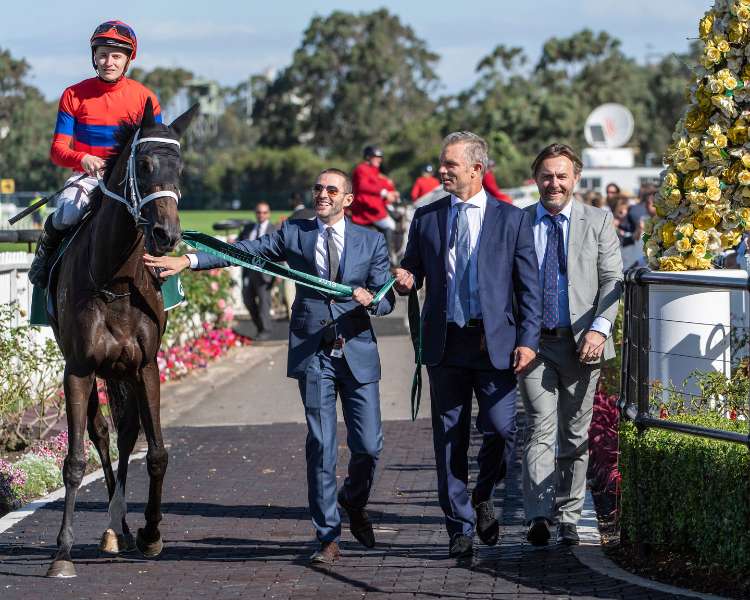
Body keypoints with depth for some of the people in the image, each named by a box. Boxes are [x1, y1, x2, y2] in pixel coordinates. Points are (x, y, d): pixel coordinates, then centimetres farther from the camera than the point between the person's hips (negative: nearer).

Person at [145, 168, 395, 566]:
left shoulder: (371, 241, 6)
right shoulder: (294, 234, 6)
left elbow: (387, 298, 2)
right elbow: (245, 250, -4)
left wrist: (369, 298, -22)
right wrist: (187, 261, -16)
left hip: (358, 353, 0)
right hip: (313, 354, 0)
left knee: (368, 446, 1)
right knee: (321, 446, -2)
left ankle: (354, 502, 33)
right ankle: (328, 537, 6)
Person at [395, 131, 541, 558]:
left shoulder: (511, 219, 3)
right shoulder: (426, 218, 10)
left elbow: (530, 286, 2)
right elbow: (412, 270, 17)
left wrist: (528, 340, -6)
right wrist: (405, 281, -8)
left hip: (495, 343, -2)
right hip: (445, 343, 2)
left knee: (501, 428, -11)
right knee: (450, 439, 4)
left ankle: (483, 497, 17)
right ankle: (461, 526, 13)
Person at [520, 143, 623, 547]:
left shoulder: (598, 222, 6)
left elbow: (613, 280, 2)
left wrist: (599, 328, -12)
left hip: (581, 342, 1)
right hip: (534, 342, -1)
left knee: (575, 434, 7)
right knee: (540, 429, -11)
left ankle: (567, 518, 15)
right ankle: (539, 517, -18)